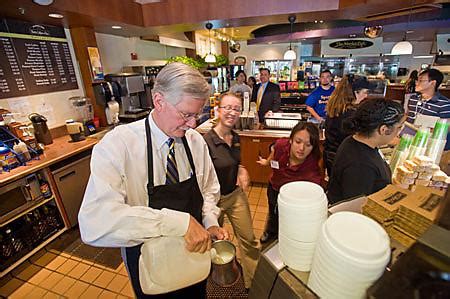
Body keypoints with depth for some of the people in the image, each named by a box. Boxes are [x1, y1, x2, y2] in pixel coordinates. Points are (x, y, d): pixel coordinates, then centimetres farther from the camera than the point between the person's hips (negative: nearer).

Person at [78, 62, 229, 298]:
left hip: (194, 252, 4)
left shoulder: (196, 141, -12)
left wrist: (210, 223, -17)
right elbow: (94, 222, -37)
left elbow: (208, 190, 0)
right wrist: (179, 221, -43)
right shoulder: (117, 145, -26)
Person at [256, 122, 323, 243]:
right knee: (272, 213, 33)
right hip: (273, 189, 4)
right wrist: (267, 162, 13)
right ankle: (269, 233, 68)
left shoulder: (312, 172, -42)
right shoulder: (281, 145, -31)